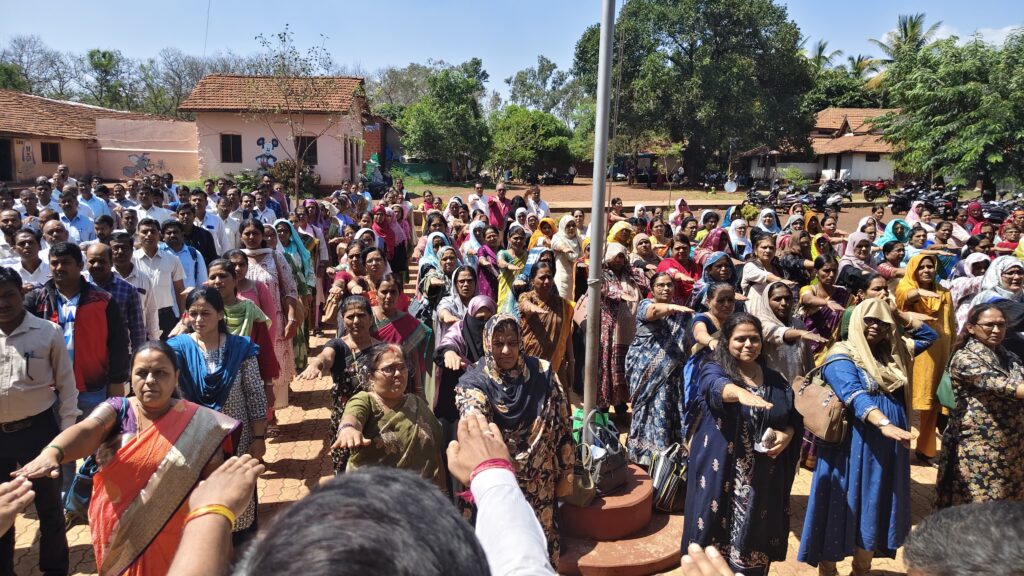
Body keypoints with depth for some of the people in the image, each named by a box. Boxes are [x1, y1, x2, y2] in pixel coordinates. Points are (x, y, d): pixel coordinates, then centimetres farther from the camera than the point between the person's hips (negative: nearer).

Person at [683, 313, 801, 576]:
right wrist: (741, 393, -51)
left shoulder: (775, 380, 10)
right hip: (720, 474, -4)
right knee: (714, 549, 2)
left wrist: (787, 435, -7)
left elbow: (794, 418, 15)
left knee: (754, 543, 12)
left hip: (763, 480, 4)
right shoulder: (713, 371, -6)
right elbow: (718, 387, -29)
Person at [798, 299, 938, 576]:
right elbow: (855, 395, -25)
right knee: (844, 508, 0)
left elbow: (929, 336, 27)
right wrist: (885, 424, -40)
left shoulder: (894, 352, 14)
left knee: (876, 510, 13)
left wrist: (900, 316, 12)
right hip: (853, 448, -7)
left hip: (888, 450, 7)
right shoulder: (842, 357, -10)